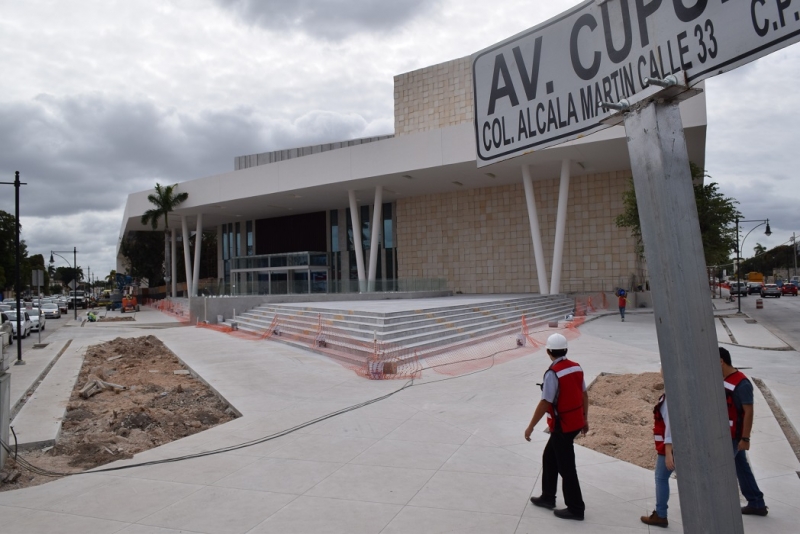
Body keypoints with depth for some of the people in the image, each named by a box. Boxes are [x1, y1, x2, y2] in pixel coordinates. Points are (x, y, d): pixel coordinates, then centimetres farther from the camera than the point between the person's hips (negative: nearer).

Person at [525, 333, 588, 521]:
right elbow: (584, 395, 10)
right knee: (549, 458, 21)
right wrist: (585, 419, 21)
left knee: (566, 467, 6)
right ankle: (548, 497, 32)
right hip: (576, 422, 9)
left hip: (562, 426, -9)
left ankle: (575, 509, 20)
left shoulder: (552, 373, -23)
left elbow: (545, 403, -23)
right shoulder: (576, 367, 2)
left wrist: (531, 426, -14)